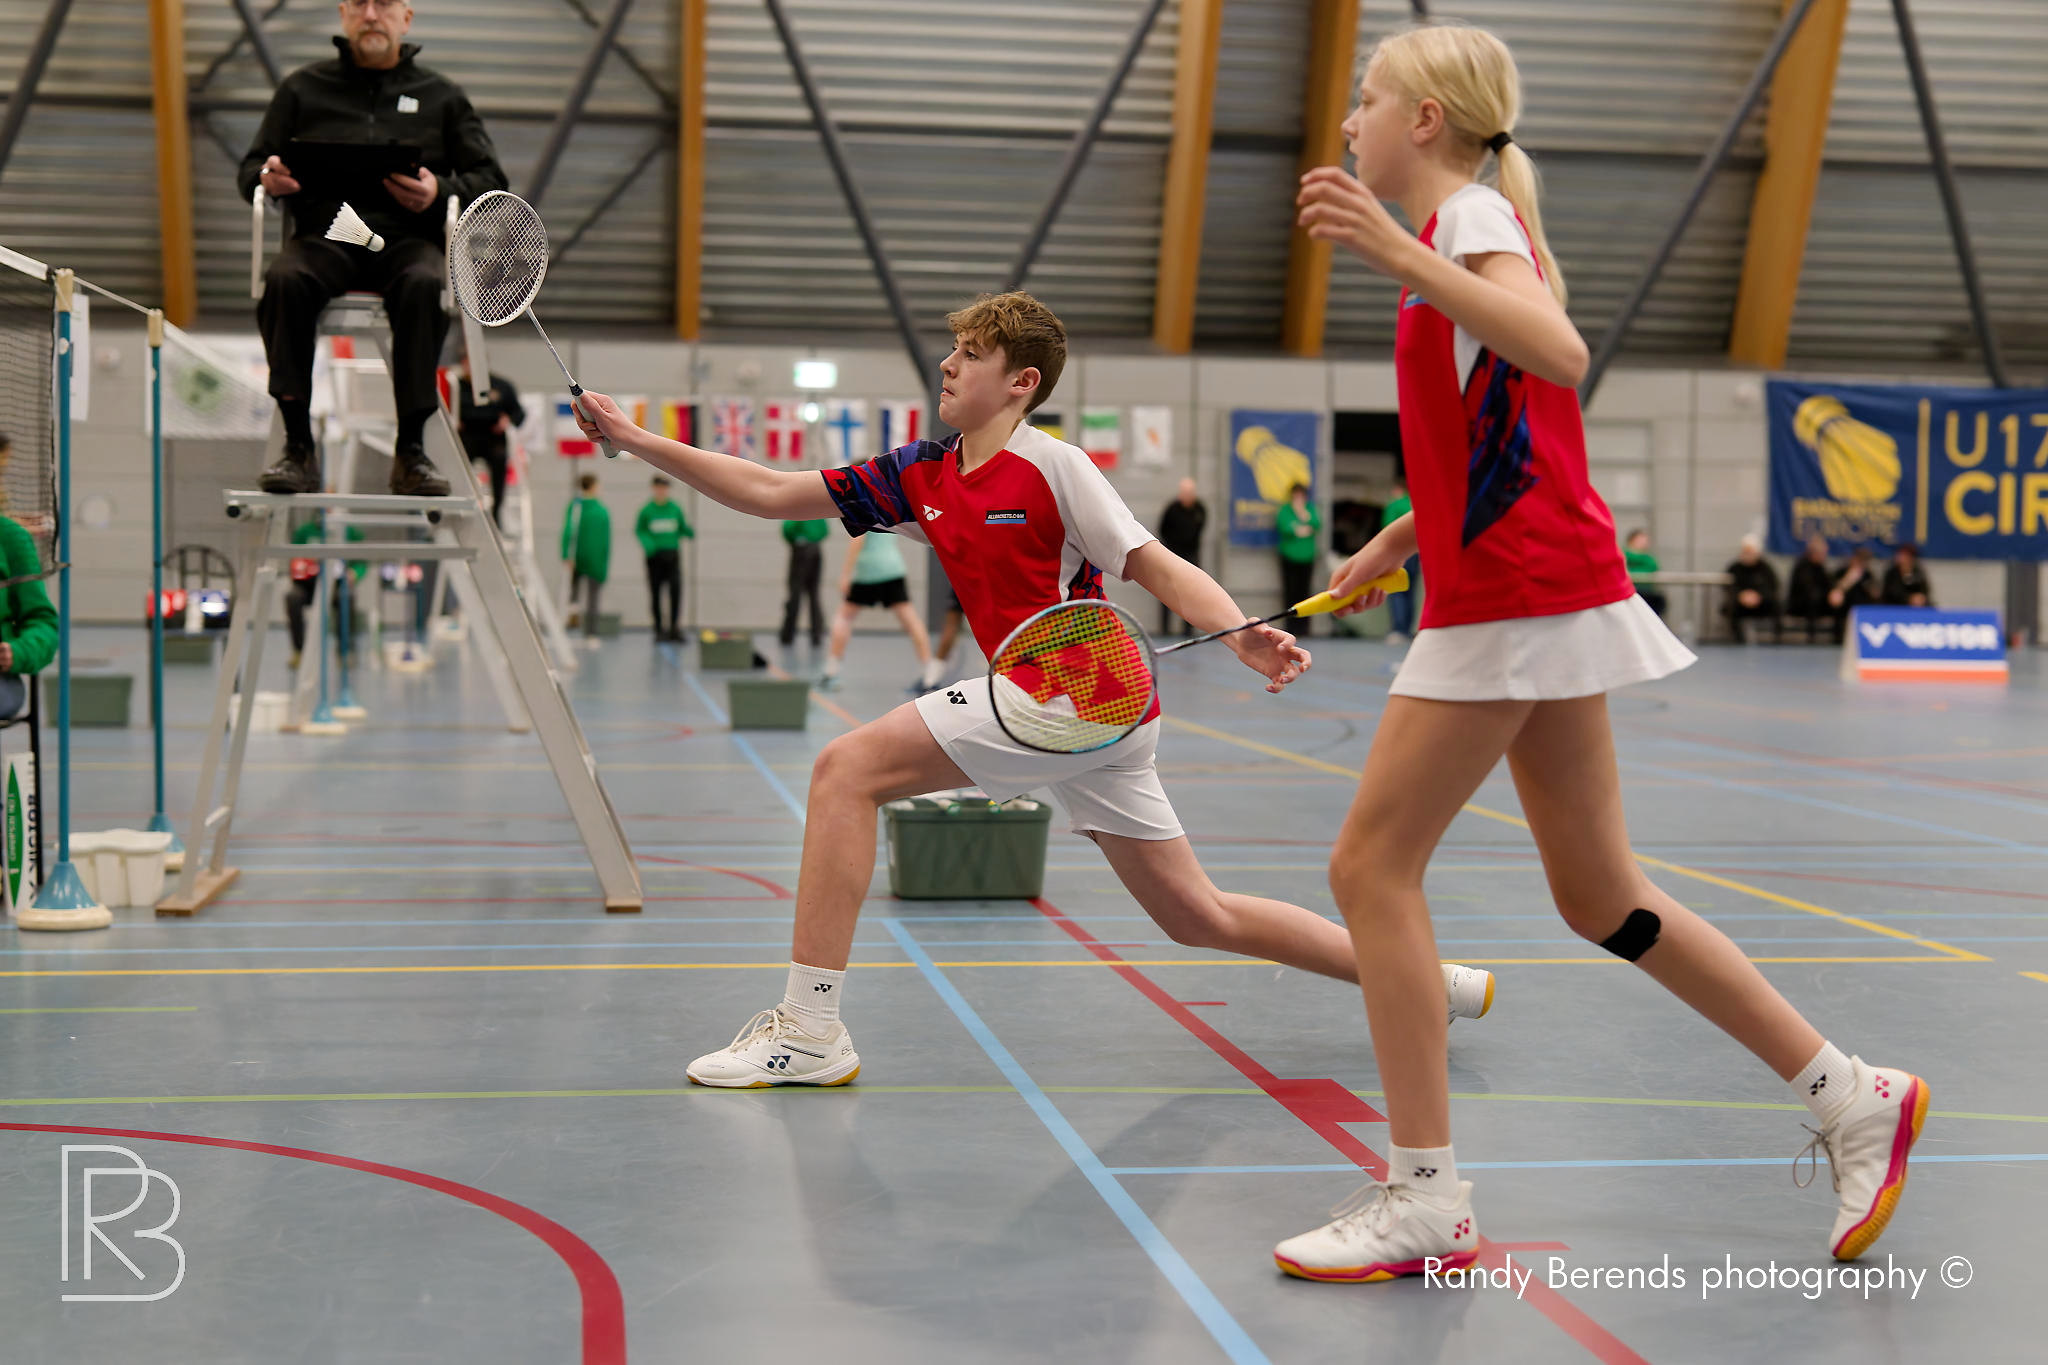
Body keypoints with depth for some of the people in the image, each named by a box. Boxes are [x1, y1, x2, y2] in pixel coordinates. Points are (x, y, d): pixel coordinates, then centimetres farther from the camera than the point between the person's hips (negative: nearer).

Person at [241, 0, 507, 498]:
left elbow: (489, 179, 12)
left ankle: (411, 450, -33)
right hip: (323, 234, 1)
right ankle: (298, 447, -31)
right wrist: (267, 177, -6)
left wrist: (441, 192, -9)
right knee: (283, 280, -34)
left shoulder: (441, 96, 20)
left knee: (424, 285, -37)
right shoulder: (302, 88, 21)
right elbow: (251, 170, 19)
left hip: (407, 237, -1)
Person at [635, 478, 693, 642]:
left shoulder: (676, 509, 5)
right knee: (655, 593, 4)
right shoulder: (647, 510, 0)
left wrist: (690, 533, -13)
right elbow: (638, 530, 4)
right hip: (654, 557, -1)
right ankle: (659, 628, 15)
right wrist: (646, 543, -15)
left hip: (673, 555, 1)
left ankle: (674, 627, -8)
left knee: (676, 589, -12)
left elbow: (683, 529, 10)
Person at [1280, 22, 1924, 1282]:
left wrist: (1399, 254, -37)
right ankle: (1854, 1097, 19)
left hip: (1518, 599, -10)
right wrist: (1398, 541, 27)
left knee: (1373, 863, -7)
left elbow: (1559, 354, -29)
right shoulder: (1468, 225, 20)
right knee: (1600, 897, 12)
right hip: (1534, 596, 10)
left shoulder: (1472, 212, -8)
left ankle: (1427, 1202, -3)